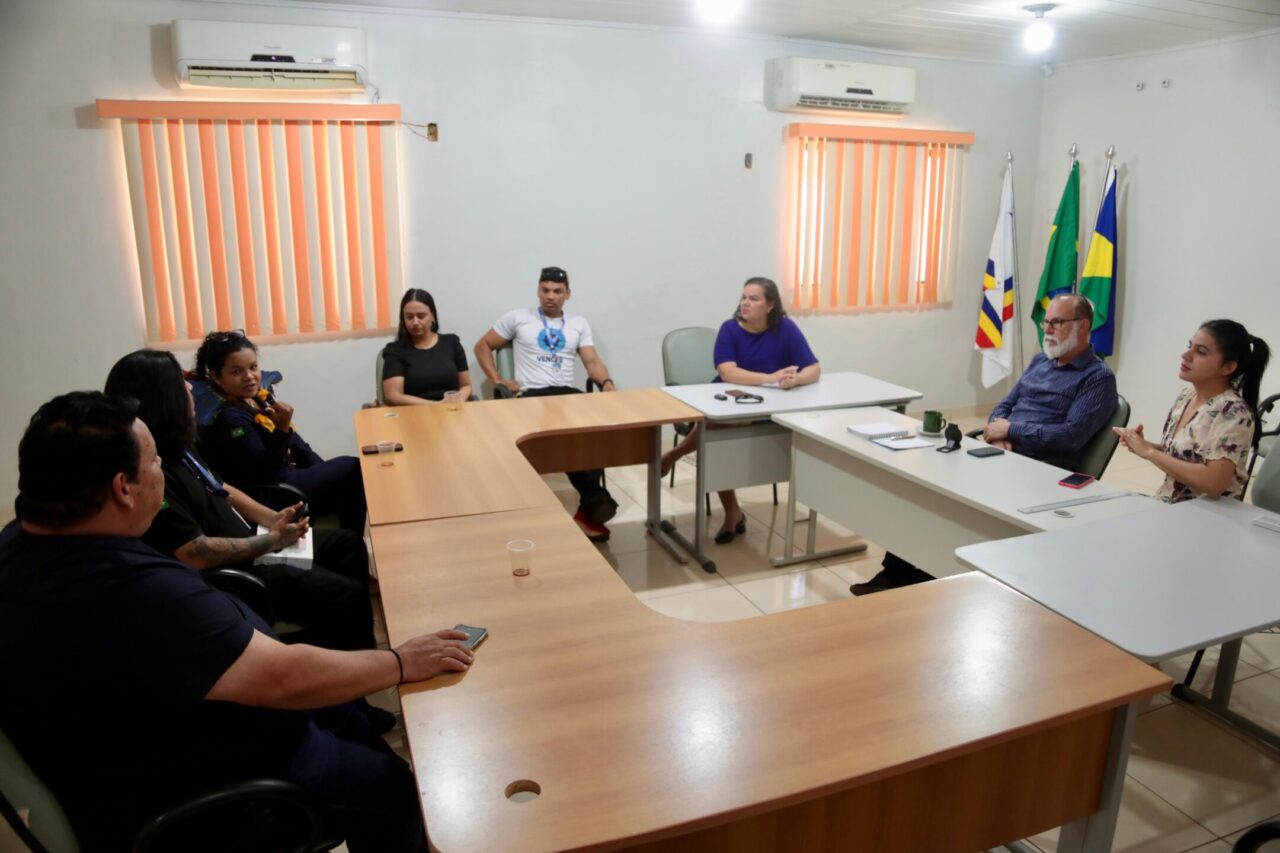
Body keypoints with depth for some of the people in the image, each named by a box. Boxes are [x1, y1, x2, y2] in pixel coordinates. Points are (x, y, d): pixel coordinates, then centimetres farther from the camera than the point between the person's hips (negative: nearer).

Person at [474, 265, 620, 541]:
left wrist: (606, 382, -11)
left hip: (568, 393, 3)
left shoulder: (579, 323, 20)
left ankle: (589, 507, -27)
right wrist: (499, 380, 4)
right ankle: (595, 499, -27)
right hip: (531, 394, -3)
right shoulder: (517, 318, 13)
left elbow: (592, 361, 10)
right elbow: (483, 346, 17)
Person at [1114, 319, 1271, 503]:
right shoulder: (1187, 394, 4)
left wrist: (1148, 452, -20)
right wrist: (1143, 445, -5)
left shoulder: (1234, 412, -18)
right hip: (1167, 505, 7)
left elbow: (1213, 482, -27)